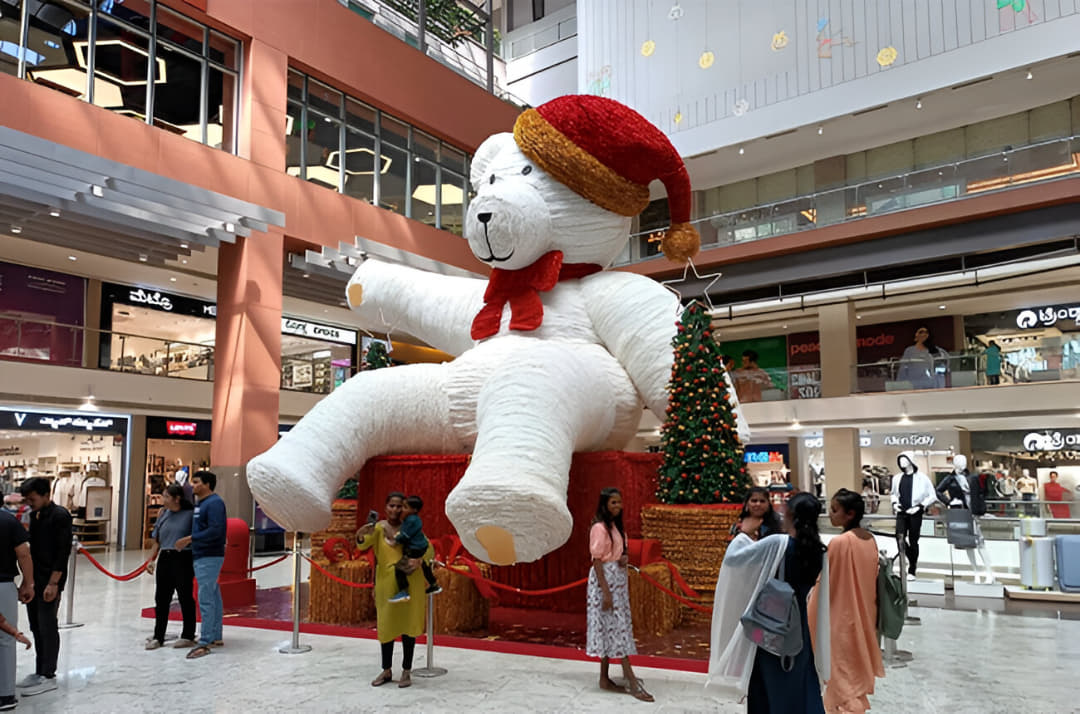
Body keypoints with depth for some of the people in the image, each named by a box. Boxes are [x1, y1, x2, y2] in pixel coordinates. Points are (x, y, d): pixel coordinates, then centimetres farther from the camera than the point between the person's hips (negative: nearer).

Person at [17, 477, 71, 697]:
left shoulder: (60, 516, -13)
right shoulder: (34, 516, 12)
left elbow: (63, 551, -17)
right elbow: (32, 548, 18)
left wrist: (53, 583, -20)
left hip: (49, 582, -8)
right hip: (34, 581, 8)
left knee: (48, 628, -2)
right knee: (36, 628, 13)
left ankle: (48, 677, 5)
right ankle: (40, 671, 23)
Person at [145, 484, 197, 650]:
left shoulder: (190, 513, -9)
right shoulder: (163, 513, 9)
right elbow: (157, 539, 15)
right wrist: (152, 560, 12)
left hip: (183, 559, -6)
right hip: (165, 558, 6)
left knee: (185, 597, 3)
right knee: (161, 598, 10)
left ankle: (188, 636, 15)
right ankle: (158, 637, 21)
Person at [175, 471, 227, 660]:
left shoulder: (214, 503, -15)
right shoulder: (199, 503, 16)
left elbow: (215, 531, -24)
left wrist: (189, 539, -20)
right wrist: (188, 542, 9)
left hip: (209, 557, -10)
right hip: (200, 557, 10)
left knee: (205, 598, -9)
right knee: (213, 597, 13)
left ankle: (205, 642, -7)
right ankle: (216, 637, 20)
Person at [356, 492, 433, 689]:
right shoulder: (379, 527, -1)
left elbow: (428, 549, -4)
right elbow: (363, 545, -16)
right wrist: (361, 535, -38)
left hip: (409, 582, -2)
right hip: (386, 582, 2)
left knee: (407, 624, 4)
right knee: (386, 624, 9)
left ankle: (407, 671, 15)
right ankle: (386, 670, 22)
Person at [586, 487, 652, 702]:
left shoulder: (617, 526, 12)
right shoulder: (599, 528, -14)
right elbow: (597, 560, -16)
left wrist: (625, 558, -2)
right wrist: (605, 591, -20)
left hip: (619, 579, 9)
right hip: (605, 580, -9)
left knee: (611, 627, 10)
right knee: (617, 627, -6)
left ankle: (605, 679, 17)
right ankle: (632, 681, -5)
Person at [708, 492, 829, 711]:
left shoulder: (777, 543, -21)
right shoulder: (818, 551, -4)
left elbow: (732, 558, -17)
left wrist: (744, 533, 1)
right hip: (798, 626, 5)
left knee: (769, 690, 11)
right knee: (803, 689, 15)